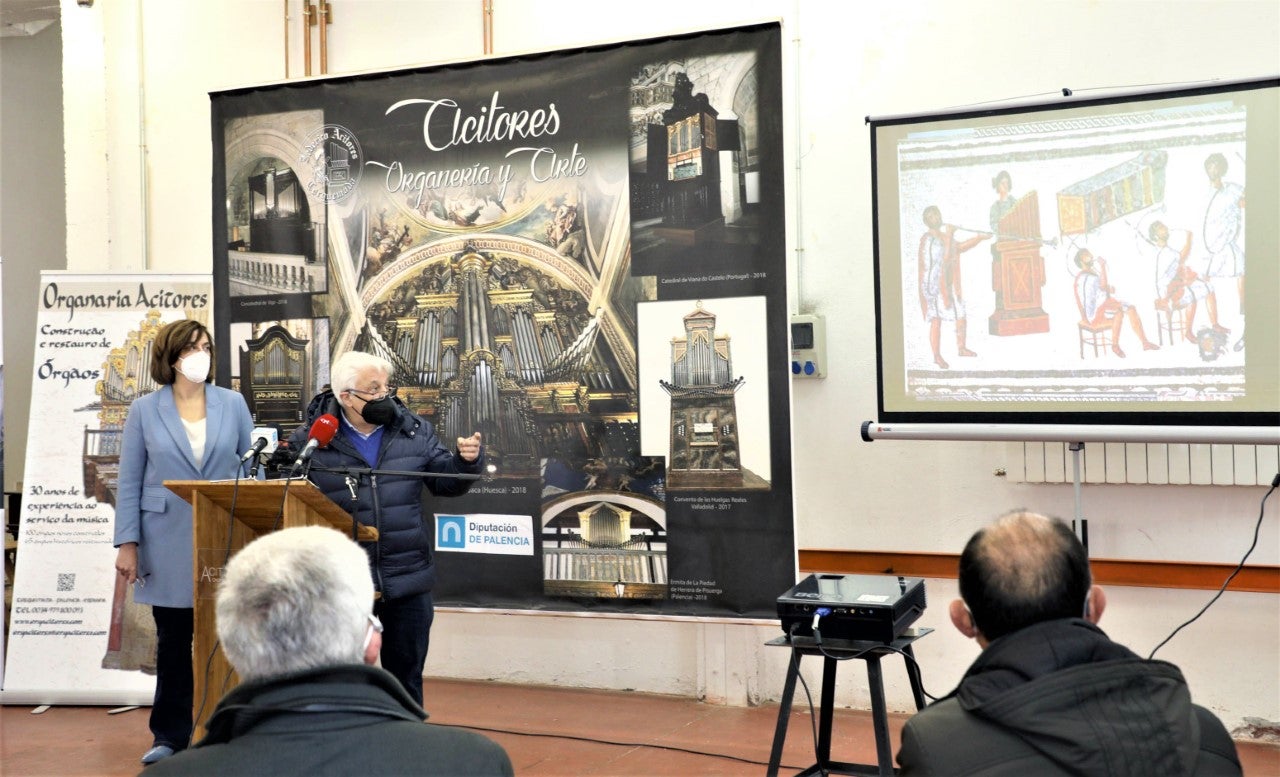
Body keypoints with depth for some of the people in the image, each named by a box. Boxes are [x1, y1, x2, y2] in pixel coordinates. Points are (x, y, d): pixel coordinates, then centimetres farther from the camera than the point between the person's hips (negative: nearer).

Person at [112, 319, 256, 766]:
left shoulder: (233, 405, 4)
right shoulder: (144, 411, 2)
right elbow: (129, 482, 2)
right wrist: (127, 543, -4)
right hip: (169, 544, 0)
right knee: (172, 641, 9)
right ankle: (170, 735, 19)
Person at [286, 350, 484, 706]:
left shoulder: (415, 431, 4)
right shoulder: (309, 440, -5)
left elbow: (446, 482, 10)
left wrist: (467, 461, -9)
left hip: (408, 582, 2)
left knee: (406, 678, 15)